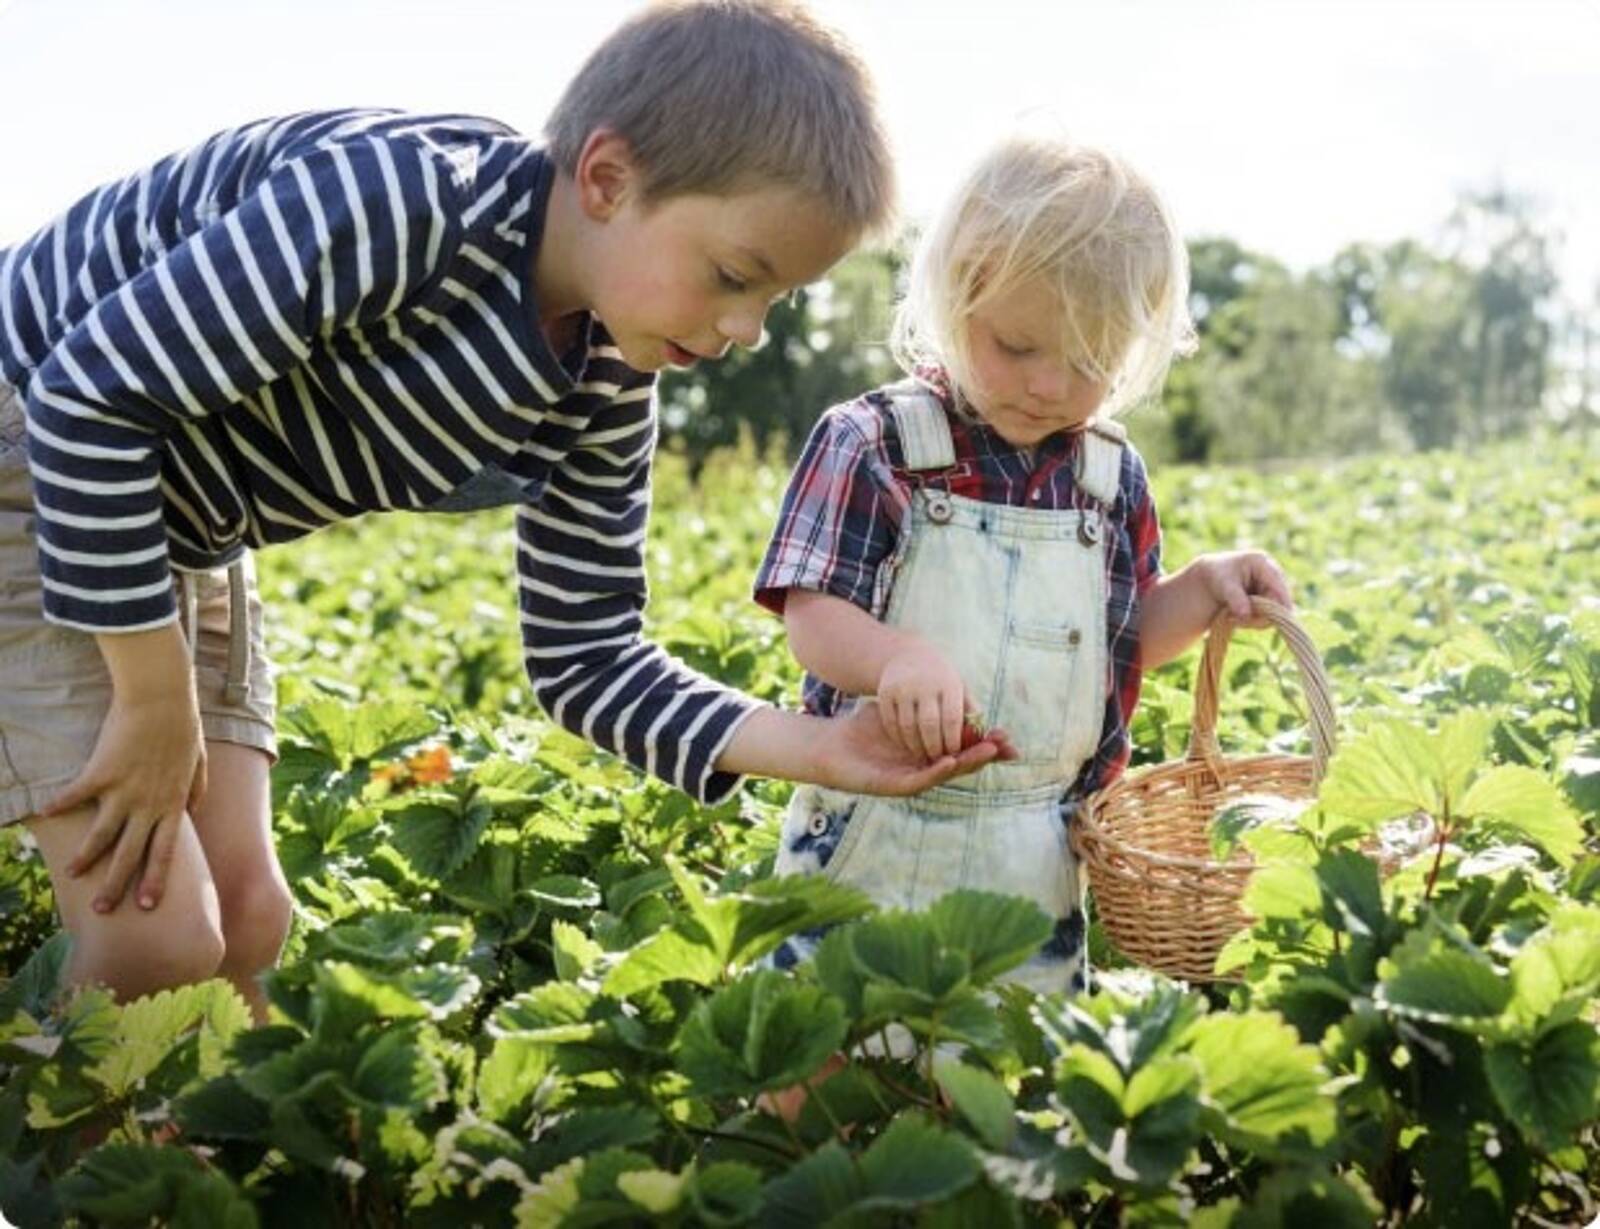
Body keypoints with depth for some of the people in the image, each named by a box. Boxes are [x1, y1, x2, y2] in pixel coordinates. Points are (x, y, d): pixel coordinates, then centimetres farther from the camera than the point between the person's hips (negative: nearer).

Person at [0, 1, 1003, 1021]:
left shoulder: (609, 391, -8)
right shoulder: (399, 196, -34)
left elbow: (583, 654, -3)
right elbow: (95, 390, -30)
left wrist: (804, 746, -19)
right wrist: (154, 703, -23)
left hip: (177, 536, 7)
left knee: (247, 924, 5)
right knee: (163, 940, -12)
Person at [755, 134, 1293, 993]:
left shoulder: (1113, 477, 4)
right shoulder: (870, 445, -9)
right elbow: (812, 619, -15)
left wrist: (1203, 587, -3)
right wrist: (899, 656, -35)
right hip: (871, 851, -3)